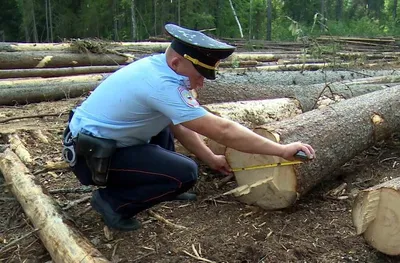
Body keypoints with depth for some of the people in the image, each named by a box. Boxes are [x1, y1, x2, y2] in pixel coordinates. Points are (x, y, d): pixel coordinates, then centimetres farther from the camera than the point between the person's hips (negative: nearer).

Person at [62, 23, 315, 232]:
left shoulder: (159, 66, -1)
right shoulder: (162, 84, -28)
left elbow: (179, 125, 11)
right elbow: (223, 131, -28)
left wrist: (211, 158, 11)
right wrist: (282, 150, -21)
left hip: (99, 137, 10)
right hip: (91, 154, -9)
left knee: (164, 122, 21)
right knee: (186, 173, -17)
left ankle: (164, 185, 24)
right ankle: (113, 202, -3)